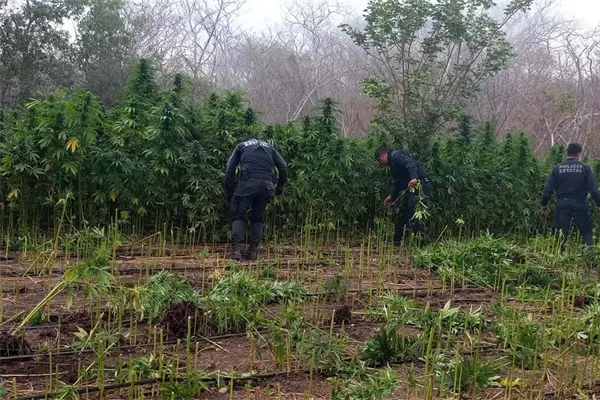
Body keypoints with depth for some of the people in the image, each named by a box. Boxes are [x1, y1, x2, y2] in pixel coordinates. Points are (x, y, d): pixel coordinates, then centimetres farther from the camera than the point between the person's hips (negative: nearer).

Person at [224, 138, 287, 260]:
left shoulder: (241, 146, 25)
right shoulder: (269, 147, 30)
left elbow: (230, 169, 14)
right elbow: (283, 167, 16)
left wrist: (229, 191, 16)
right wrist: (280, 186, 23)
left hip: (248, 182, -2)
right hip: (267, 184, 2)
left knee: (238, 216, 9)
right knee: (258, 218, 17)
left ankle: (235, 249, -4)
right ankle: (253, 251, 10)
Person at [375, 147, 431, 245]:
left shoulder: (396, 156, -9)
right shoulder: (393, 161, 24)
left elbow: (411, 164, -27)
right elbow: (398, 182, 33)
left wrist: (414, 178, -42)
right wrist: (392, 196, 38)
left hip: (419, 185, -11)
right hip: (412, 188, 11)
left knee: (412, 214, -16)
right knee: (402, 214, 15)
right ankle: (396, 242, 23)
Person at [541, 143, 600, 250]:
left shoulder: (557, 169, 3)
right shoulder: (585, 168, -2)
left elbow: (548, 189, 3)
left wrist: (544, 204, 13)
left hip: (562, 205, 2)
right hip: (579, 205, -2)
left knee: (561, 234, 8)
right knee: (587, 231, 8)